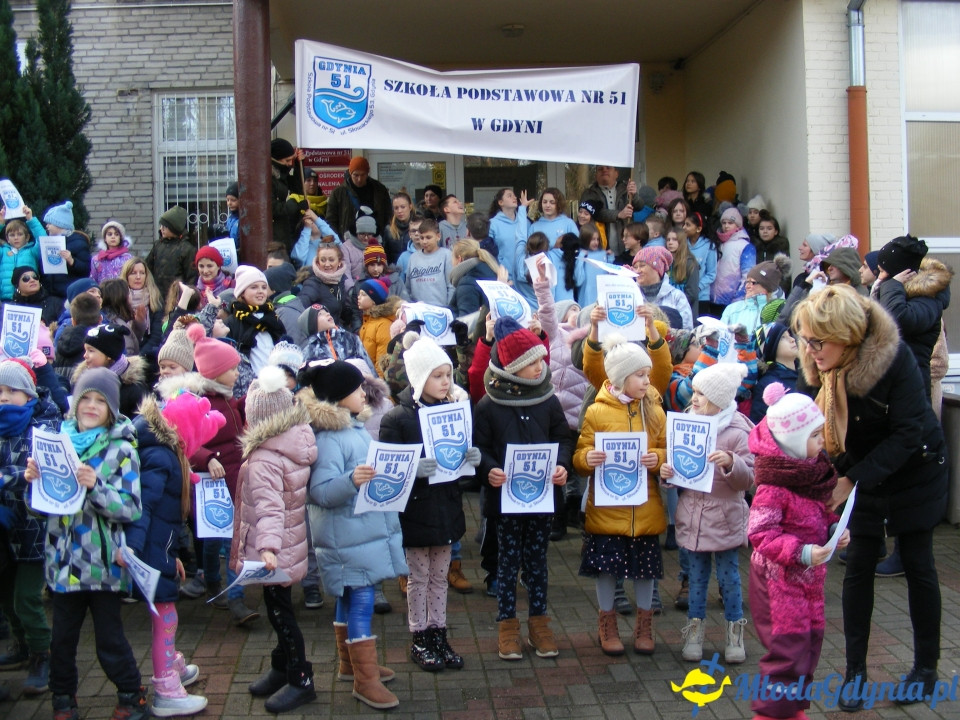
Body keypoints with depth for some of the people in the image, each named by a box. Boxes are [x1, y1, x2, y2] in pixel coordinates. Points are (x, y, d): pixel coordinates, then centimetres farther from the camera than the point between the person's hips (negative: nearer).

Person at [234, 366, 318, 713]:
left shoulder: (264, 458, -25)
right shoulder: (300, 441, 1)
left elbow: (270, 506, -37)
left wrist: (268, 546, -46)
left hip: (276, 550, -9)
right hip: (292, 542, 9)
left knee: (279, 610, 4)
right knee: (279, 609, 21)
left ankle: (300, 680, 15)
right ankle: (283, 667, 36)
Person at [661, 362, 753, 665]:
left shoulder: (738, 431, -11)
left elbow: (748, 478, -10)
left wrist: (731, 463, -28)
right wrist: (667, 471, -6)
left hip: (725, 517, -4)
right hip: (692, 514, 4)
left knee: (729, 577, 8)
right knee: (696, 577, 14)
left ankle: (735, 633, 24)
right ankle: (694, 631, 26)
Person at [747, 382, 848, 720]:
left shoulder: (812, 470, 5)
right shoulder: (774, 485, -24)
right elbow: (759, 533, -25)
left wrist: (834, 529, 0)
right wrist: (801, 553, -30)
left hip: (808, 578, 9)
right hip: (779, 579, -9)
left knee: (809, 641, 17)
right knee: (788, 648, -4)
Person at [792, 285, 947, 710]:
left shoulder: (893, 357, -31)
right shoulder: (815, 366, -16)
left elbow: (908, 433, -29)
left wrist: (854, 480, -31)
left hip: (913, 471, -3)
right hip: (859, 473, 4)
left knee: (917, 564, 8)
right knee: (859, 565, 2)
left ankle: (926, 667, 24)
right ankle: (855, 670, 12)